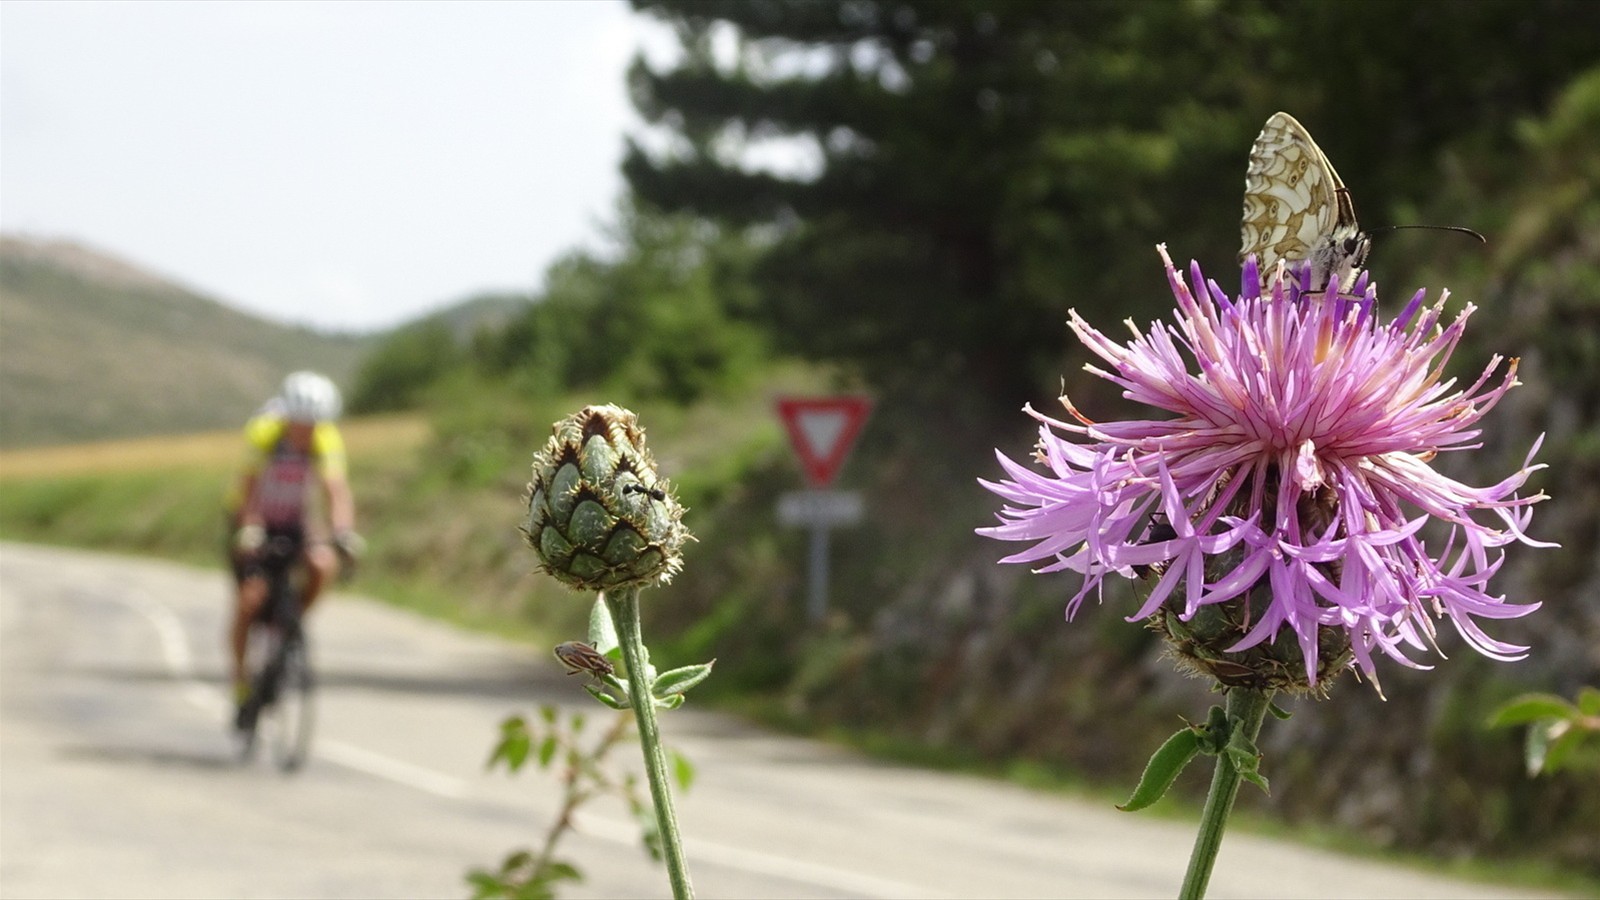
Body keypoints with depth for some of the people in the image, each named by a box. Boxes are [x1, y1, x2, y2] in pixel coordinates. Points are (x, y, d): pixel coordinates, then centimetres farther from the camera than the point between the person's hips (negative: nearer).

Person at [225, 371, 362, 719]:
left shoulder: (326, 441, -23)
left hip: (296, 519, 2)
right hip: (255, 519, -2)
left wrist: (343, 533, -47)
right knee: (250, 599, -14)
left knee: (324, 565, -27)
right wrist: (249, 529, -45)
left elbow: (337, 489, -32)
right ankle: (239, 675, 7)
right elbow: (248, 484, -32)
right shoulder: (264, 431, -28)